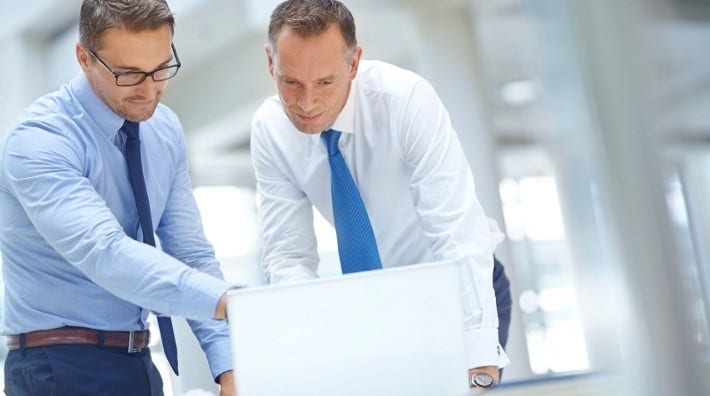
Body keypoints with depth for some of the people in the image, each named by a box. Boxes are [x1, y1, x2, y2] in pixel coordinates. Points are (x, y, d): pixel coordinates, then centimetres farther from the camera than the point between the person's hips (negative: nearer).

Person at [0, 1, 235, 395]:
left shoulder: (165, 130, 2)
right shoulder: (38, 142, -19)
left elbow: (191, 252, 1)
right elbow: (105, 255, -32)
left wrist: (228, 363, -11)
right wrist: (228, 301, -44)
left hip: (138, 361, 6)